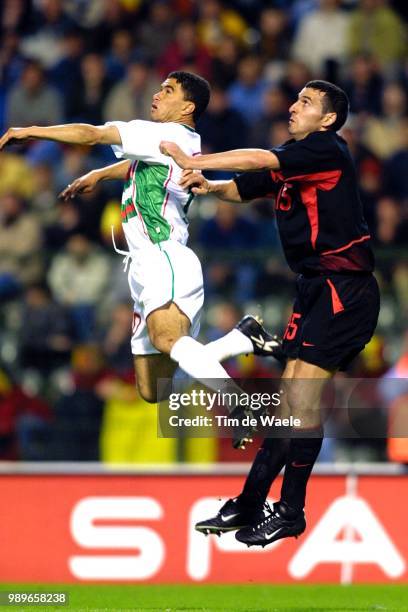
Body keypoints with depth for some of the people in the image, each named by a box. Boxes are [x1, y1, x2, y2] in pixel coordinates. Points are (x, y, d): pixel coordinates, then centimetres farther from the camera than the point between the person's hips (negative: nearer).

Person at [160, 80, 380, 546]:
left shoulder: (327, 149, -11)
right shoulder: (287, 161, 15)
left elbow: (260, 160, -21)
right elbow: (240, 189, 19)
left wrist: (192, 161, -18)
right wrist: (209, 186, -3)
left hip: (344, 288, -9)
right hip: (315, 288, 9)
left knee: (302, 396, -12)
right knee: (291, 399, 7)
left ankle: (291, 512, -8)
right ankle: (250, 506, 8)